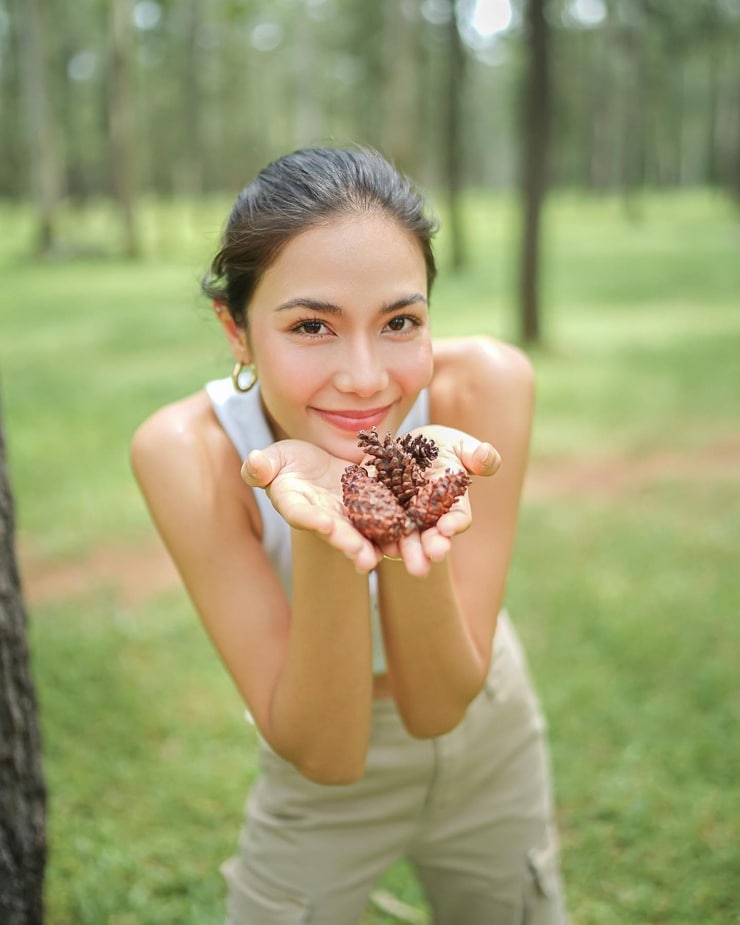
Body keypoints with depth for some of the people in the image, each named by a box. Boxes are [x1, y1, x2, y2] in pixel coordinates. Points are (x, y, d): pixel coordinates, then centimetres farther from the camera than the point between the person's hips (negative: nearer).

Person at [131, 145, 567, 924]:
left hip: (490, 741, 2)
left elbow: (436, 707, -27)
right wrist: (320, 536, -47)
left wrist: (412, 520, -45)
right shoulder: (188, 451, -30)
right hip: (319, 787, -2)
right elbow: (324, 754, -31)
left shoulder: (484, 387, -28)